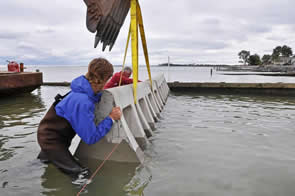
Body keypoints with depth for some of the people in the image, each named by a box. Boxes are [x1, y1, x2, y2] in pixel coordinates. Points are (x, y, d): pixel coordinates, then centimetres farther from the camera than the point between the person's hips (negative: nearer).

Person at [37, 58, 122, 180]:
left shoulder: (86, 92, -9)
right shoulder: (82, 102, -36)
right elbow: (91, 138, -31)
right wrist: (111, 118, -23)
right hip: (50, 139, -9)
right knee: (80, 175, -14)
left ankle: (45, 155, 58)